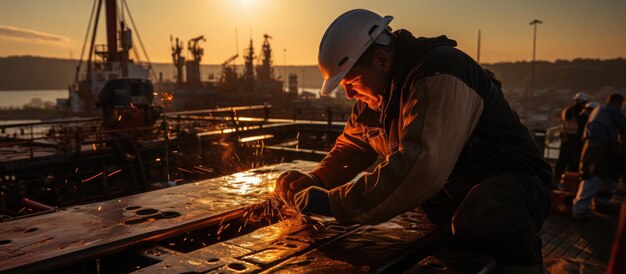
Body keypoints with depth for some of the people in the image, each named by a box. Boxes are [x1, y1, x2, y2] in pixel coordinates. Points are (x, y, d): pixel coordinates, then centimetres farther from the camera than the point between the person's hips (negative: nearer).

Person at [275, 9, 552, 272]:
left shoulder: (440, 74, -25)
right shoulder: (377, 92, 3)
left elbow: (419, 166, -37)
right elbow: (350, 148, 13)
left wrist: (333, 203, -34)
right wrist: (313, 181, -6)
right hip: (443, 193, 8)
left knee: (483, 224, -39)